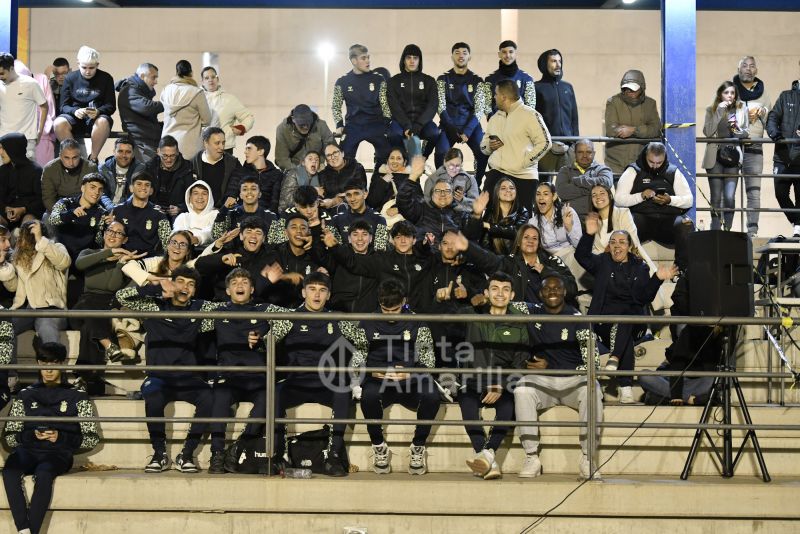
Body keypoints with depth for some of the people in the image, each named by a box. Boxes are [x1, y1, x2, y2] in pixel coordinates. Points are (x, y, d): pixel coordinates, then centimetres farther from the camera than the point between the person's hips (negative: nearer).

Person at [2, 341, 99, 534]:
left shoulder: (77, 397, 15)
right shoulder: (25, 395, 21)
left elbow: (92, 439, 10)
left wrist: (60, 438, -6)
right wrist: (31, 435, -3)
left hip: (59, 453, -2)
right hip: (28, 451, 2)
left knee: (43, 472, -37)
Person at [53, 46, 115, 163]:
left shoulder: (106, 78, 5)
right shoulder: (70, 78, 7)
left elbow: (111, 106, 2)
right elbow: (64, 106, 4)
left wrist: (98, 111, -21)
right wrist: (75, 111, -20)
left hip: (97, 117, -1)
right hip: (75, 118, 1)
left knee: (103, 122, -38)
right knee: (58, 123, -32)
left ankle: (93, 158, -20)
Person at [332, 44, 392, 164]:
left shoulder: (378, 79, 2)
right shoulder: (342, 82, 3)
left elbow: (385, 103, 4)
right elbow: (336, 106, 10)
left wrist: (388, 124, -7)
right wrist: (339, 125, -3)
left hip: (376, 126, 0)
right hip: (353, 127, 0)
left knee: (386, 158, -6)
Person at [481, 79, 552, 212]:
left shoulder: (529, 115, -5)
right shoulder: (495, 118, 17)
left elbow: (545, 142, -10)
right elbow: (483, 145, 26)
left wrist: (524, 162, -14)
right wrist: (489, 146, 2)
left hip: (523, 177, -5)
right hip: (496, 174, 5)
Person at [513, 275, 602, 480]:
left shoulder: (577, 318, 0)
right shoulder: (532, 313, 8)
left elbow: (592, 361, -4)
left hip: (574, 380, -1)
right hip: (542, 381, 1)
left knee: (592, 390, -34)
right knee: (522, 390, -31)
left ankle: (587, 458, -24)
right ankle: (531, 458, -27)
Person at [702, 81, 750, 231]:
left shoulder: (742, 109, 7)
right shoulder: (711, 110, 4)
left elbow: (747, 131, 12)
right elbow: (707, 132, -8)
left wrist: (740, 133, -11)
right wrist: (719, 112, -12)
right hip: (715, 157, 0)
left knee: (729, 197, -10)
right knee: (716, 198, 4)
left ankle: (728, 229, 1)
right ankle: (715, 231, 13)